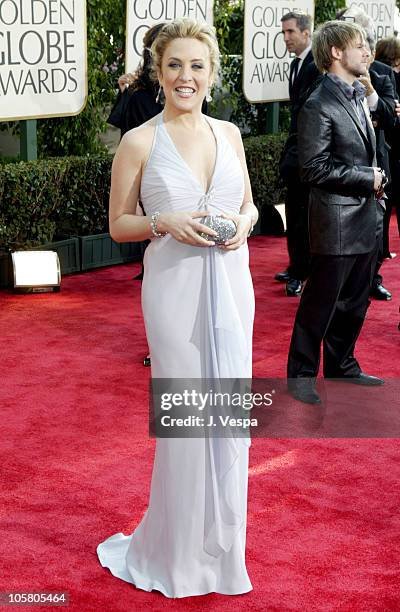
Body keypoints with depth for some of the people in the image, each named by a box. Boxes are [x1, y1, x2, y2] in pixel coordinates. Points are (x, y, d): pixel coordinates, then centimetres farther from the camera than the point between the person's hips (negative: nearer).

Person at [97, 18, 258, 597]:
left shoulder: (228, 133, 6)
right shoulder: (139, 142, -5)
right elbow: (118, 224, 1)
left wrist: (243, 224, -5)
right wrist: (163, 222, -17)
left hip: (230, 284, 4)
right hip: (175, 287, -4)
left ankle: (222, 544, 29)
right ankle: (181, 551, 22)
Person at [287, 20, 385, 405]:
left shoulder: (358, 96, 13)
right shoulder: (319, 106, -15)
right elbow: (315, 169, -20)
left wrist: (375, 181, 6)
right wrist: (368, 179, -15)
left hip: (366, 220, 9)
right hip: (337, 224, -8)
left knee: (354, 303, 18)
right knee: (319, 305, 3)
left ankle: (341, 366, 32)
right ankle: (301, 376, 16)